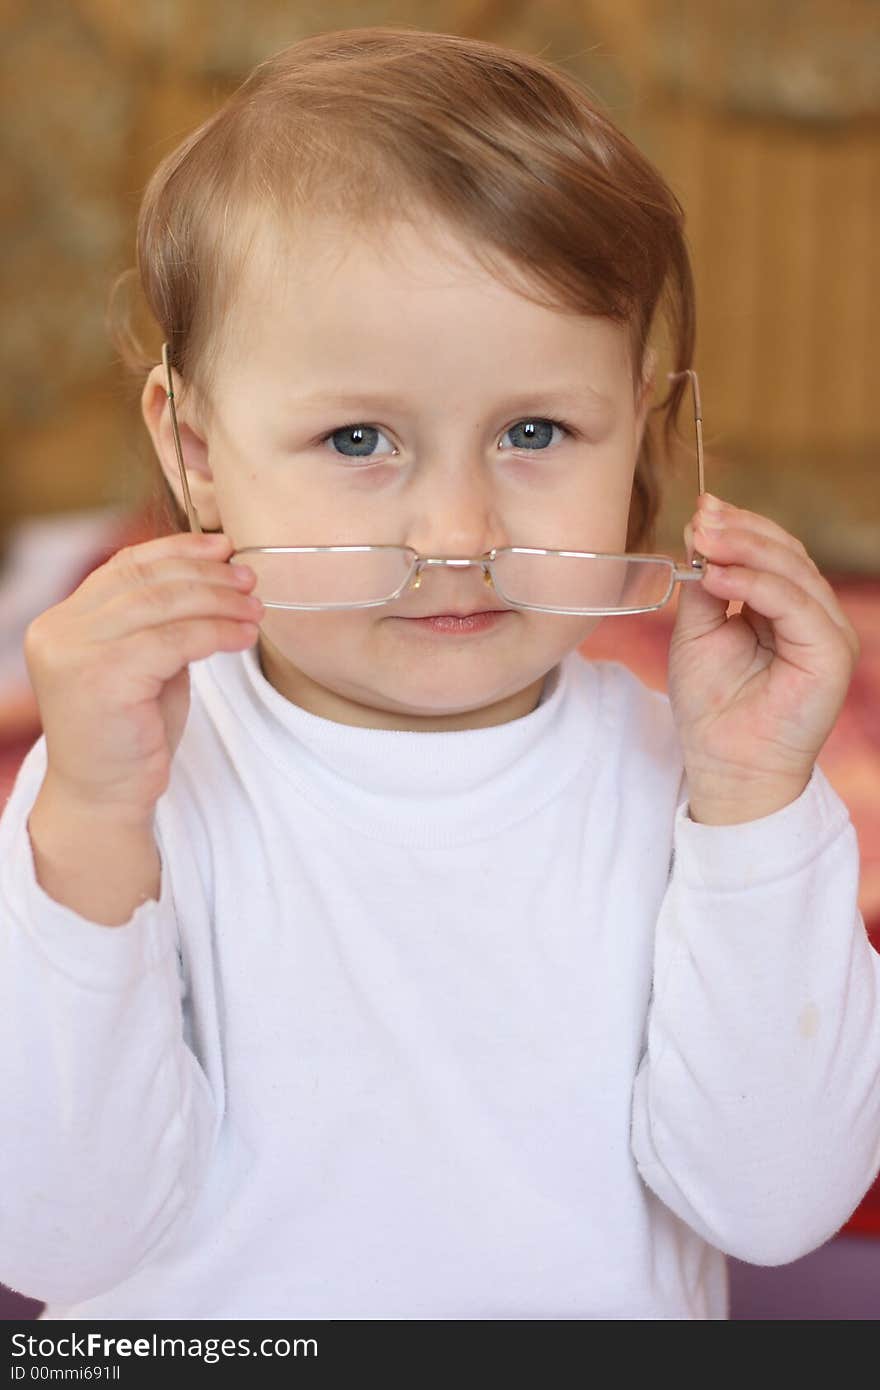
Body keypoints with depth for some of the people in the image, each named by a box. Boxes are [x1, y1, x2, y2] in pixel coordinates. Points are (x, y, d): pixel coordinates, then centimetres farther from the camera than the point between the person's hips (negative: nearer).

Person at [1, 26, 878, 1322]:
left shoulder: (677, 778, -10)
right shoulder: (139, 779, -13)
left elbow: (775, 1205, -14)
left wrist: (755, 805, -22)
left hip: (615, 1339, 1)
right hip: (204, 1328, 0)